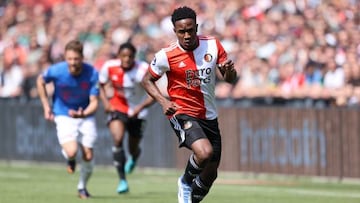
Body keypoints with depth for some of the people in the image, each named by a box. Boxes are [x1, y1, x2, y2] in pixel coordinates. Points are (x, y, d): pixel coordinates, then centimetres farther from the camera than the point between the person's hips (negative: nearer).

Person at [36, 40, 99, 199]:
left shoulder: (92, 74, -20)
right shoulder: (56, 71, -20)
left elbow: (94, 102, -17)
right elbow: (40, 81, 3)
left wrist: (83, 114, -38)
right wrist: (46, 107, 2)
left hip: (86, 115, 1)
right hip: (64, 115, -1)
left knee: (88, 156, -2)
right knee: (71, 152, -22)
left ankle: (82, 187, 26)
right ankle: (70, 160, 18)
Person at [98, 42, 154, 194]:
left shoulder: (144, 70, -24)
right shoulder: (109, 67, -16)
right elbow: (101, 85, 3)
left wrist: (140, 107, -34)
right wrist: (105, 102, -13)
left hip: (137, 112, 0)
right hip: (118, 107, 0)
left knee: (133, 149, 11)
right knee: (118, 138, -25)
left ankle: (133, 158, 54)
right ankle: (122, 180, -18)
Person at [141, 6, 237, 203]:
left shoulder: (212, 45, -4)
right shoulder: (166, 55, -13)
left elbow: (230, 79, 4)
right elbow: (147, 80, 1)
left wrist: (229, 71, -21)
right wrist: (163, 101, -17)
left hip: (209, 116, 5)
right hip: (182, 113, -5)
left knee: (210, 174, 9)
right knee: (204, 152, -31)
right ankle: (186, 182, 0)